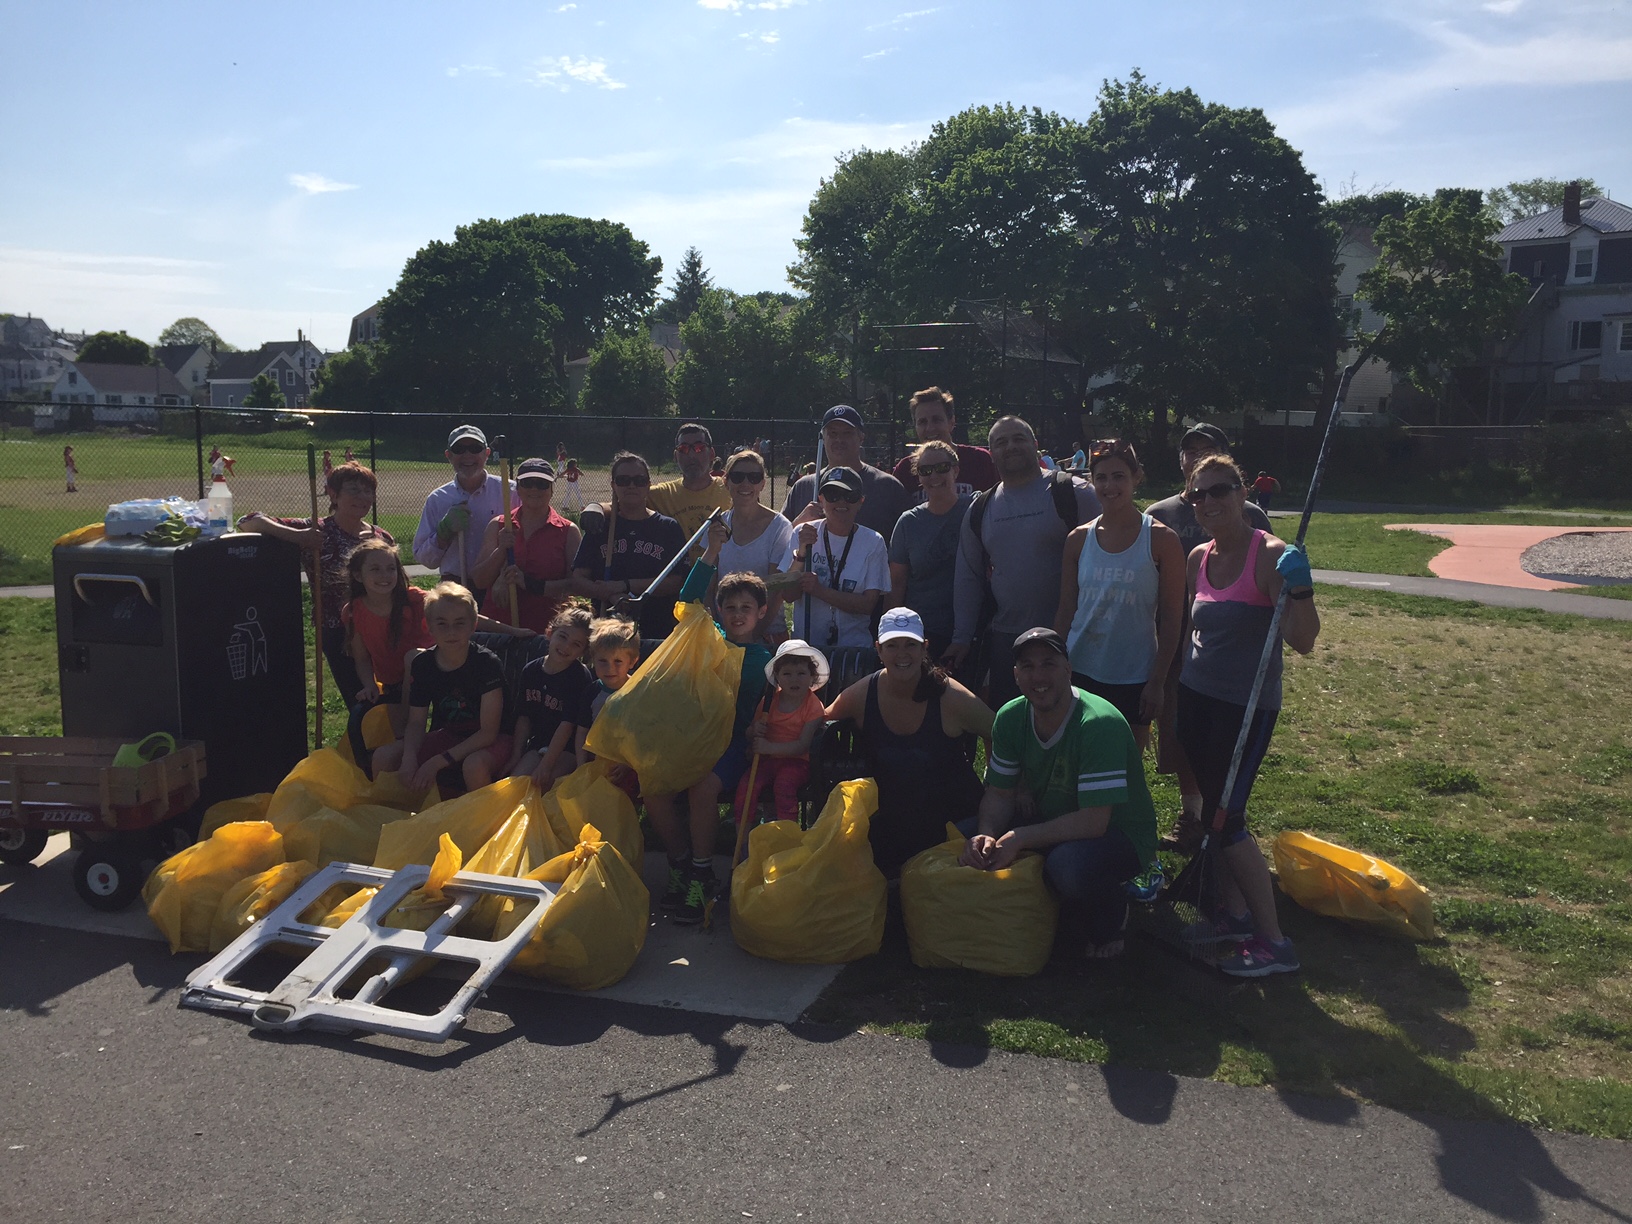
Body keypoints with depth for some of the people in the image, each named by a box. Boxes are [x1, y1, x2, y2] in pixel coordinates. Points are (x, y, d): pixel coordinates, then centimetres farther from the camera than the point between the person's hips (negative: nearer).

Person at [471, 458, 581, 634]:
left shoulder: (568, 531, 3)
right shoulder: (498, 526, 10)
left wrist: (532, 584, -16)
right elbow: (478, 581, 6)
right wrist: (500, 550, -9)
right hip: (497, 625, 2)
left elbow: (577, 583, -6)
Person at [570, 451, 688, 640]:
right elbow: (578, 580, 1)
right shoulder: (600, 527, 9)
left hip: (658, 630, -1)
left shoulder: (668, 528, 5)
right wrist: (613, 596, -18)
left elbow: (676, 581, -5)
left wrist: (624, 586, -10)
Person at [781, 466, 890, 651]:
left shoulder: (873, 542, 1)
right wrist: (801, 552, -13)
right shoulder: (804, 534, 4)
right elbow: (789, 594, 0)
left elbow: (868, 605, -5)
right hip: (804, 642, 1)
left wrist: (820, 591, -15)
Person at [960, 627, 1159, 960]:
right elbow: (999, 793, -1)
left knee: (1069, 863, -39)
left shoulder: (1099, 724, -28)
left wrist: (1018, 839, -30)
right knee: (968, 837, -12)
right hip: (1052, 825, 7)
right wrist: (986, 836, -23)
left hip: (1118, 834, -6)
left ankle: (1108, 924, -2)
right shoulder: (1010, 717, -7)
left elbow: (1093, 822, -31)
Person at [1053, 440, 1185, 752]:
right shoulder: (1079, 539, 4)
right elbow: (1065, 611, 8)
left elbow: (1171, 618, -5)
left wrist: (1157, 681, -9)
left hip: (1134, 677, -2)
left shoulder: (1160, 539, -5)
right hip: (1080, 672, 2)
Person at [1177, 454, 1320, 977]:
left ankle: (1273, 941, 6)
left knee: (1226, 816, -6)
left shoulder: (1270, 556, -15)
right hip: (1197, 698, 7)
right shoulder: (1198, 559, 6)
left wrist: (1299, 588, -37)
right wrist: (1178, 688, 18)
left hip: (1246, 706, -7)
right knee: (1211, 808, 13)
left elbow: (1302, 640, -22)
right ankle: (1235, 912, 30)